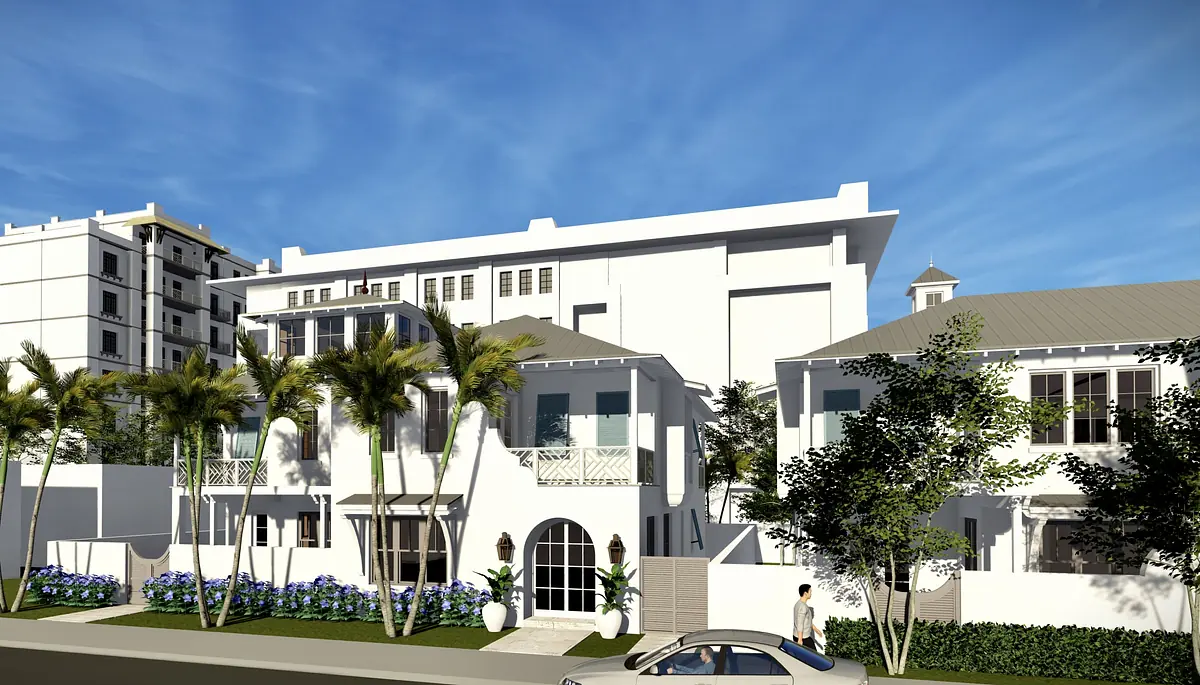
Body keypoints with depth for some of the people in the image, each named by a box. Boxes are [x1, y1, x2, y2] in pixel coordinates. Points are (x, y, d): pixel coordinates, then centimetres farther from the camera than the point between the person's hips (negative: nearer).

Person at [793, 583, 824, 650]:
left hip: (796, 636, 9)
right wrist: (800, 640, -21)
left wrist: (815, 629, 24)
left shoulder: (798, 603, 8)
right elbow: (800, 624, -23)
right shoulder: (803, 607, -23)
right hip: (803, 638, -9)